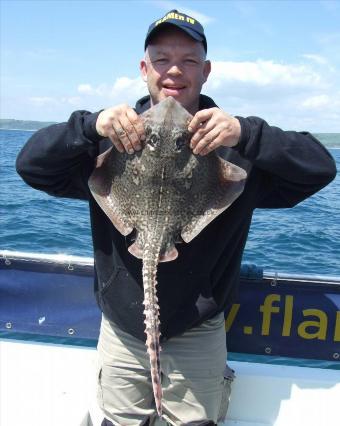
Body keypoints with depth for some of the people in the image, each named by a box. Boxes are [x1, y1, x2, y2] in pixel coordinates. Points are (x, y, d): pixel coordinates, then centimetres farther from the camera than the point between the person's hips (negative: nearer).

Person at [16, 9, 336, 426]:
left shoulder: (232, 142, -7)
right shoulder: (111, 139, -4)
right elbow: (31, 164, -9)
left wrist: (246, 133, -31)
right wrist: (92, 124, -26)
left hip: (198, 335, 0)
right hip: (120, 330, 1)